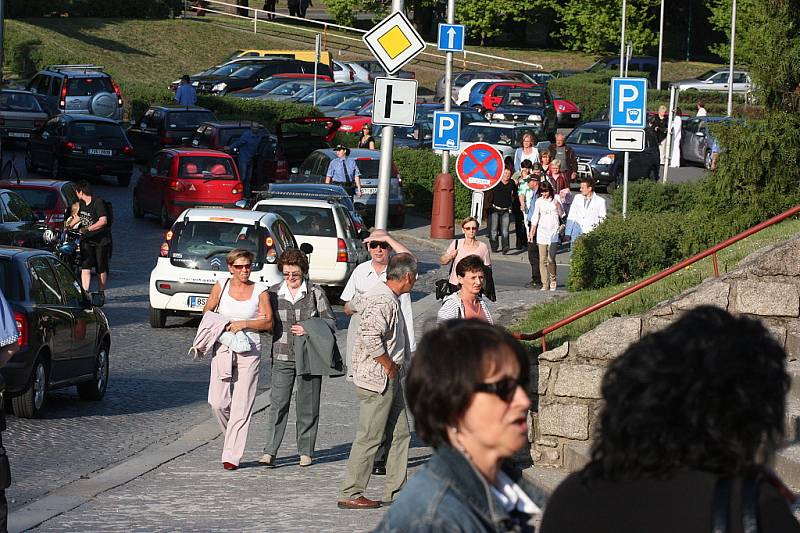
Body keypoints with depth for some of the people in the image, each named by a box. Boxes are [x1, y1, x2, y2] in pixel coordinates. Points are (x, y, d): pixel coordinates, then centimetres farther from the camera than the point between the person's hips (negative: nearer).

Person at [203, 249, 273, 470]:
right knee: (218, 402, -8)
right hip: (223, 350, 1)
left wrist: (244, 324, -14)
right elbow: (207, 312, 15)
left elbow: (268, 322, -2)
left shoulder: (260, 291, 2)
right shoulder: (221, 287, 6)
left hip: (249, 352, -1)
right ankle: (233, 433, 23)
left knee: (241, 405, -5)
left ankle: (232, 455, -2)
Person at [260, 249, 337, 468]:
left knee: (308, 405, 3)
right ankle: (269, 452, -12)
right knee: (278, 403, -9)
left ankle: (306, 451, 13)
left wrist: (308, 330, -12)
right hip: (282, 357, 1)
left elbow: (330, 322, 3)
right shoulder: (274, 293, 8)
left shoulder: (315, 293, 2)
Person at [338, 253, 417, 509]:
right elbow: (370, 337, -32)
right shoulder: (383, 302, -21)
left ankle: (394, 491, 16)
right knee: (369, 438, -5)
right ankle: (350, 495, 1)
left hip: (390, 379, 11)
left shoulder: (382, 295, 10)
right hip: (377, 379, -11)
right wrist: (389, 366, -19)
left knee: (400, 434, 12)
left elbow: (358, 302, 30)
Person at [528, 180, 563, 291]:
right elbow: (535, 218, 15)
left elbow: (562, 215, 5)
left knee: (551, 259, -10)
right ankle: (545, 283, 2)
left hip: (553, 232, -3)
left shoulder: (556, 199, 3)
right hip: (541, 232, 3)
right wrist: (531, 232, 13)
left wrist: (558, 205, -12)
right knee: (542, 260, -2)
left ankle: (553, 281, 9)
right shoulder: (539, 201, 10)